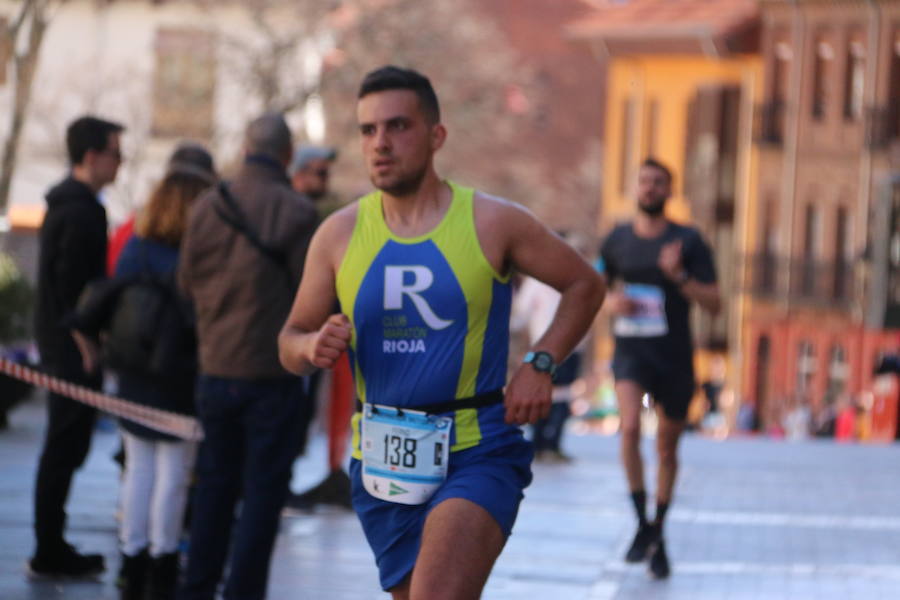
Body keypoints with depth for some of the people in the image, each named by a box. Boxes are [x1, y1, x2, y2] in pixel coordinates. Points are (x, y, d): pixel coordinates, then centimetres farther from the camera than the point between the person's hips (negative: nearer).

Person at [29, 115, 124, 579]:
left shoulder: (63, 205, 14)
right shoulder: (82, 212, -18)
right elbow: (73, 285, -21)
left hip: (58, 345, 10)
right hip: (74, 348, -10)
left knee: (62, 448, 14)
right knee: (65, 448, -5)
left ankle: (50, 548, 19)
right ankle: (50, 553, -1)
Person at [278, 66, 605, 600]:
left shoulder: (493, 223, -4)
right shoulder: (340, 234, 3)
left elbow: (584, 285, 8)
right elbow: (290, 340, 10)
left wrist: (540, 364, -5)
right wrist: (313, 348, -13)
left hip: (478, 454, -4)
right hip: (384, 458, 4)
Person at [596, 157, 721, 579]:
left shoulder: (688, 242, -1)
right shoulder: (618, 239, 5)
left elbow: (713, 303, -4)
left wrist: (679, 276, -19)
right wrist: (611, 302, -4)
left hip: (674, 355, 0)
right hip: (631, 352, 0)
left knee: (667, 447, 9)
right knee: (630, 427, -26)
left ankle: (658, 533, 28)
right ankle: (642, 524, -15)